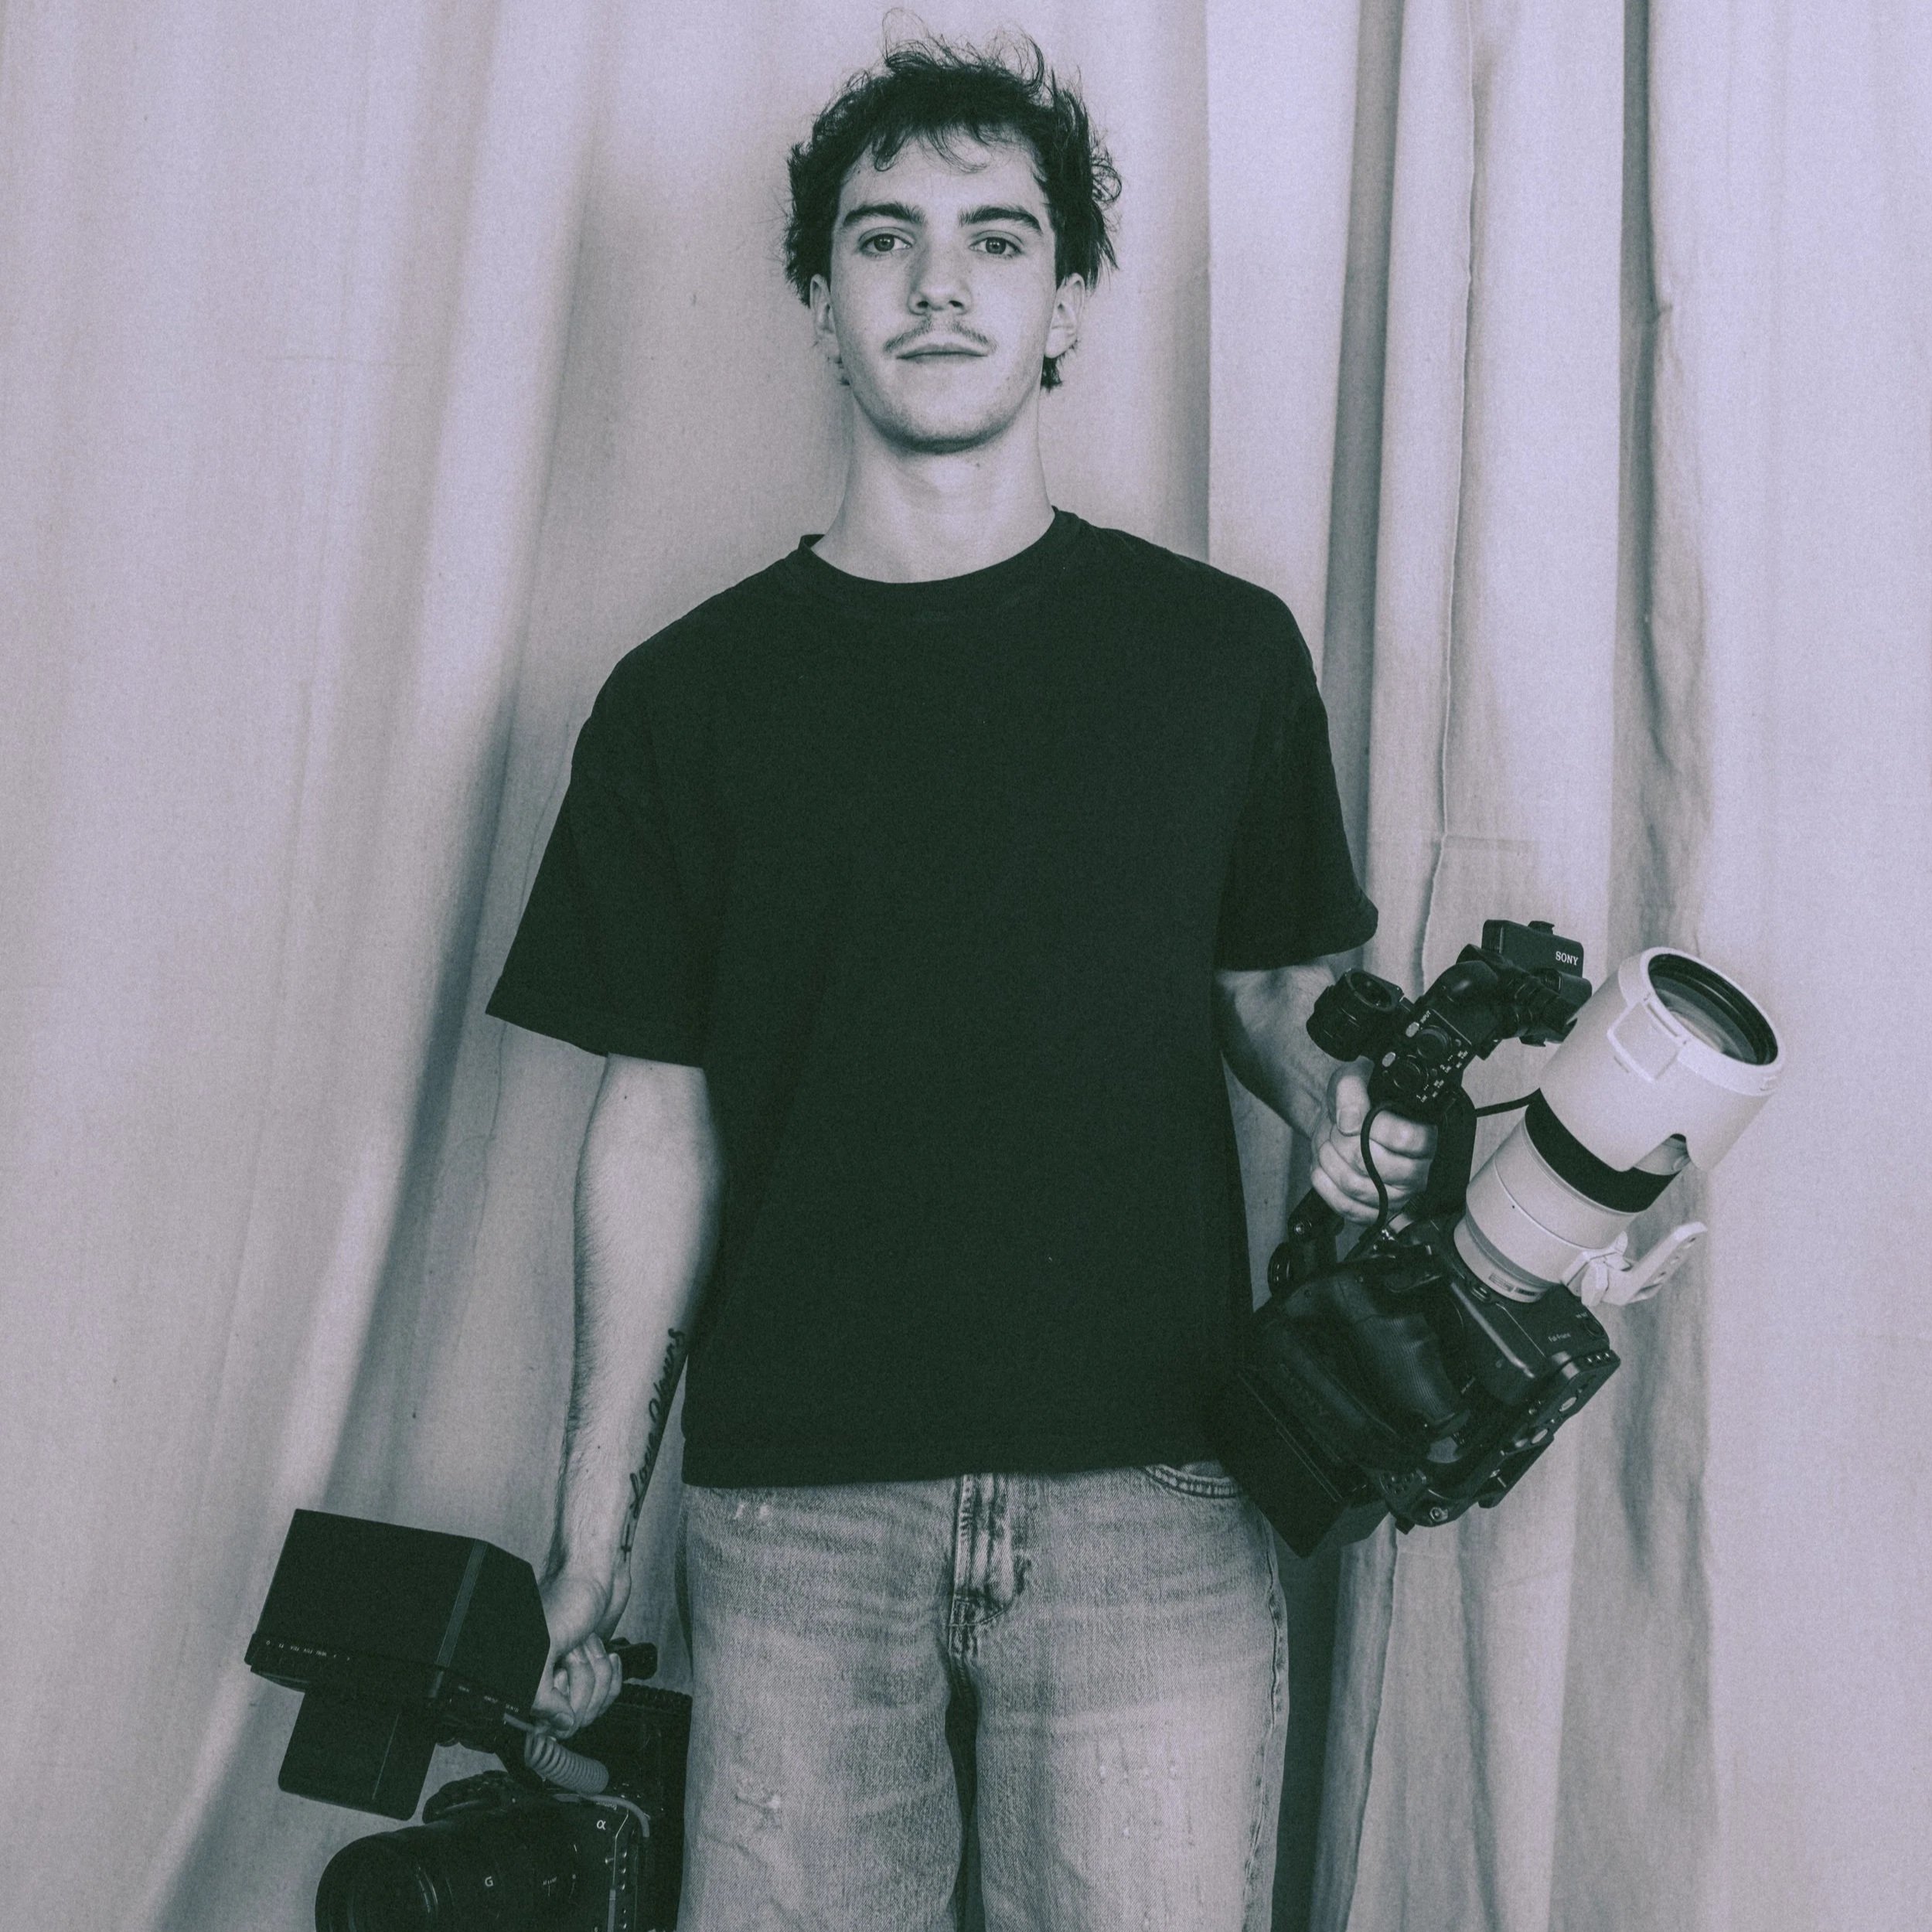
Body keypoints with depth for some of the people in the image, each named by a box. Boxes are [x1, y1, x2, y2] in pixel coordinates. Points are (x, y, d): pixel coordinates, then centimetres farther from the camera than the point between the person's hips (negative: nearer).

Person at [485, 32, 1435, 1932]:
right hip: (793, 1518, 1)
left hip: (1155, 1507, 0)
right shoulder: (690, 695, 4)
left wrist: (1341, 1092, -10)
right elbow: (657, 1124, 5)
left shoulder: (1220, 649, 5)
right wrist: (591, 1533, 5)